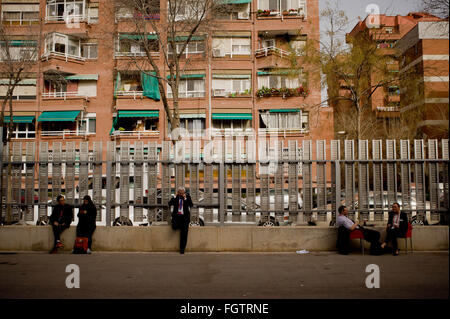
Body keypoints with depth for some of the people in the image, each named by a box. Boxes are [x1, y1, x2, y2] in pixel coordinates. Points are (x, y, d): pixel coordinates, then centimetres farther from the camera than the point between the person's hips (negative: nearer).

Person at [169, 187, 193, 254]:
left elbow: (191, 205, -10)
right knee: (174, 227, -24)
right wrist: (175, 196, -11)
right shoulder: (175, 197, 6)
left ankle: (182, 249, 1)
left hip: (185, 216, -1)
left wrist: (185, 198, -15)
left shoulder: (187, 197, 4)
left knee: (184, 232, -7)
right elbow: (170, 204, -8)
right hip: (176, 215, 1)